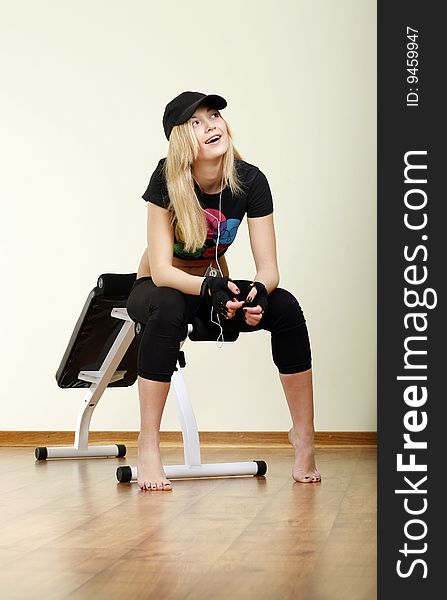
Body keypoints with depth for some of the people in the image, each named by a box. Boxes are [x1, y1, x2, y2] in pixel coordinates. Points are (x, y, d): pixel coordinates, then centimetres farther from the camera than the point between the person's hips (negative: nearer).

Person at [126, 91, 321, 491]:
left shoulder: (250, 181, -17)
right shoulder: (167, 181, -24)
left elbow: (268, 267, -18)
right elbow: (162, 270, -28)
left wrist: (258, 290, -41)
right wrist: (209, 288, -47)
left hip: (216, 285, 3)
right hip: (157, 288, -3)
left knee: (285, 306, -25)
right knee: (168, 309, -39)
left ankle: (304, 439, -17)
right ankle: (148, 449, -33)